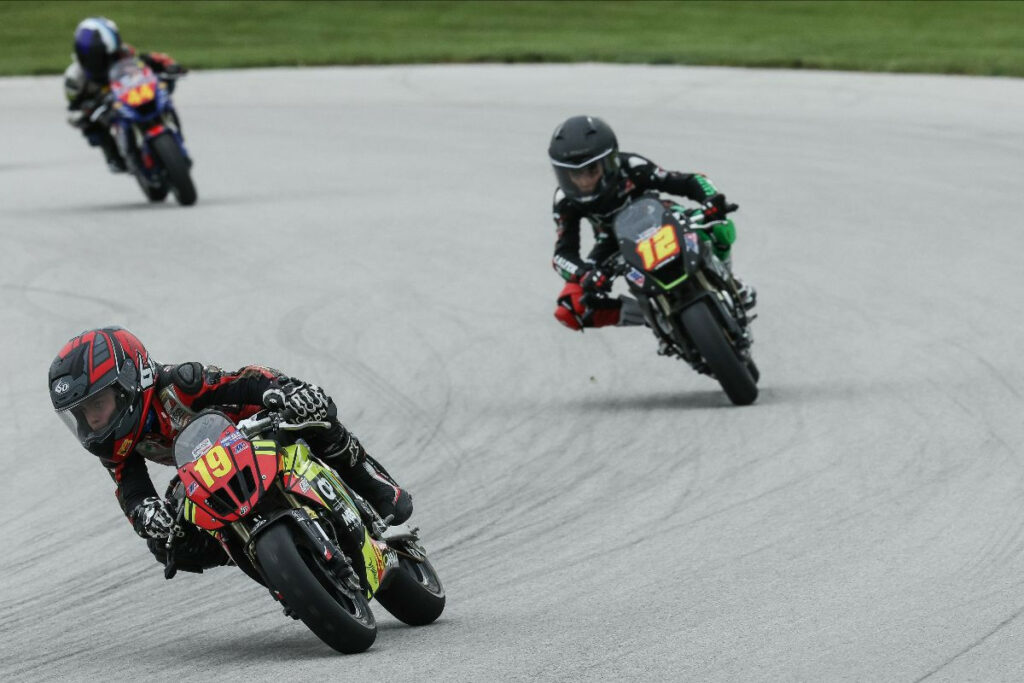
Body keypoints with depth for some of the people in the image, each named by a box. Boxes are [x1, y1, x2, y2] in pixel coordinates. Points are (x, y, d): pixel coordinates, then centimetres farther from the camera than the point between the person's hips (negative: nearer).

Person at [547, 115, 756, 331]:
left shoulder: (631, 168, -33)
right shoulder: (566, 200, -27)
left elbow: (690, 182, -28)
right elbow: (563, 253, -27)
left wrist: (712, 201, -50)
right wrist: (585, 274, -48)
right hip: (614, 242, 1)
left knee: (720, 228, -28)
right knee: (569, 311, -22)